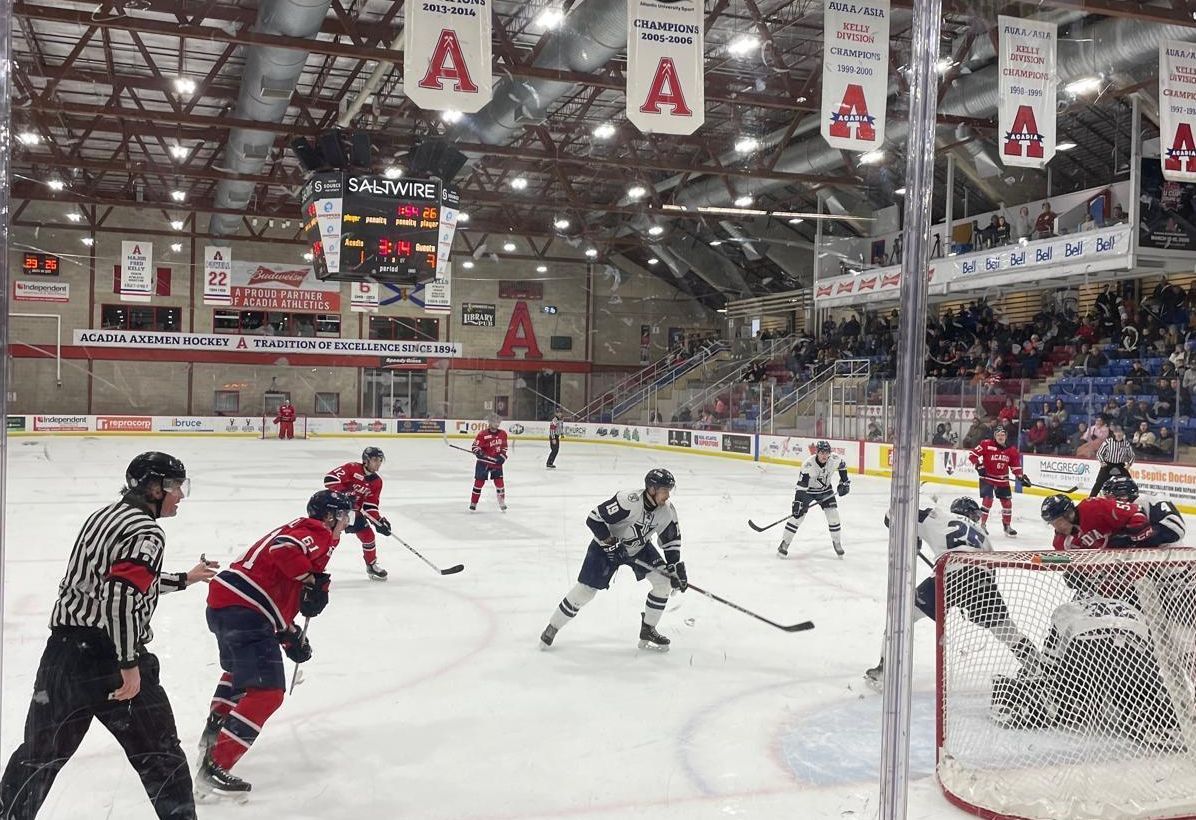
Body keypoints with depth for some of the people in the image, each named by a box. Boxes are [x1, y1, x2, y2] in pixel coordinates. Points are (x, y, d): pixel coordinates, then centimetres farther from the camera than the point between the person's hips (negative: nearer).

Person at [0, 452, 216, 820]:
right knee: (160, 754, 5)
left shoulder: (107, 514, 15)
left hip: (63, 649, 8)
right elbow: (121, 596, -24)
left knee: (42, 751, 19)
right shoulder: (146, 532, -13)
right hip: (107, 654, -8)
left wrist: (186, 578, 34)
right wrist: (130, 663, -21)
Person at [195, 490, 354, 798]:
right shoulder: (318, 534, -3)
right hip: (244, 611, -11)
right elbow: (284, 548, -27)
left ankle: (213, 734, 50)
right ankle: (214, 768, -14)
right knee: (266, 692, -12)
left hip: (222, 602, 11)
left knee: (239, 668, 37)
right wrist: (312, 580, -18)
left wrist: (290, 635, 24)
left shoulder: (298, 530, 27)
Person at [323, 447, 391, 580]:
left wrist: (379, 521, -13)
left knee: (368, 536, 7)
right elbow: (330, 479, -28)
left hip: (355, 511, 6)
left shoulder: (377, 482, -1)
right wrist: (344, 493, -35)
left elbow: (370, 506, 0)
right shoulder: (352, 468, -20)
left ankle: (372, 565, 28)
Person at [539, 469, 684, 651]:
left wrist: (676, 566, -9)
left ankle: (648, 632, 7)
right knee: (585, 590, -6)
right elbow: (594, 518, -30)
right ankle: (552, 628, 14)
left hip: (640, 547, 5)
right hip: (607, 546, -5)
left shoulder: (667, 510, -16)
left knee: (663, 581, -9)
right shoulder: (629, 501, -35)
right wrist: (609, 541, -31)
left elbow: (672, 540, -1)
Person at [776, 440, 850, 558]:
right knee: (798, 515, -11)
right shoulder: (808, 465, -32)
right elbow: (801, 485, -30)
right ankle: (785, 543, -1)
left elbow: (842, 465, 5)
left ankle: (837, 542, 15)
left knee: (833, 514, -5)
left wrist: (844, 481, 3)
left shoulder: (835, 459, -21)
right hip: (808, 490, -3)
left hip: (825, 489, 4)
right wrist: (797, 502, -34)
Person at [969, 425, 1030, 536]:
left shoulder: (1011, 449, -1)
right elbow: (972, 454, -10)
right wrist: (978, 465, -21)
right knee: (988, 500, -14)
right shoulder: (986, 444, -14)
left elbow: (1015, 464, 7)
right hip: (987, 477, -4)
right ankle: (982, 524, 0)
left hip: (1003, 480, 5)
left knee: (1007, 501, 8)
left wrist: (1021, 476, -4)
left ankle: (1007, 526, 25)